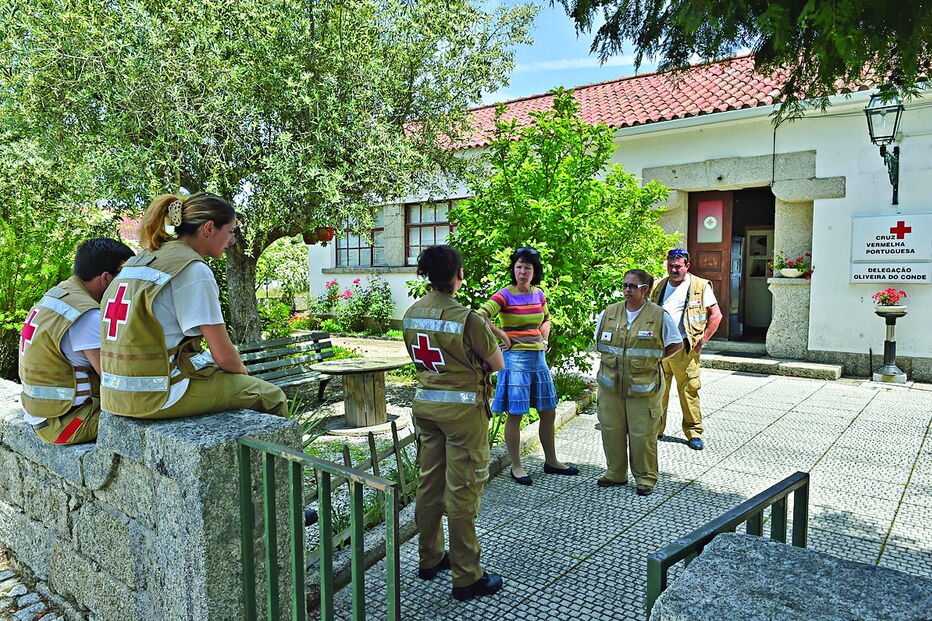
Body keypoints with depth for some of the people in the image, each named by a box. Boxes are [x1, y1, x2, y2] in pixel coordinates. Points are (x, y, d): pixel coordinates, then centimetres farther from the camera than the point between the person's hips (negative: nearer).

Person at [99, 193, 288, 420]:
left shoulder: (140, 260, 12)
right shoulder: (193, 270, -15)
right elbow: (223, 355, -15)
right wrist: (243, 374, 8)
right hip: (159, 396, -9)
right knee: (271, 397, 4)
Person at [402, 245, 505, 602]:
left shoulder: (411, 314, 1)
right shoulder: (467, 318, -19)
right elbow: (498, 365, -8)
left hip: (425, 403, 7)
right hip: (462, 406, -7)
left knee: (429, 483, 18)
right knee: (462, 491, 2)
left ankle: (429, 559, 34)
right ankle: (466, 578, 15)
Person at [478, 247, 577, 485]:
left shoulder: (538, 294, 8)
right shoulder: (505, 295, -11)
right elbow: (480, 317, -23)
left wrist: (544, 340, 12)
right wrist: (502, 336, -17)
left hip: (538, 357, 7)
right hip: (515, 358, -7)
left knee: (548, 412, 13)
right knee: (515, 415, 0)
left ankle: (551, 461, 28)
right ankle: (516, 467, 13)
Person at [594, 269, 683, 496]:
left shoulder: (660, 316, -5)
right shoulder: (608, 314, 5)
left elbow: (676, 344, 7)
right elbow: (599, 342, 20)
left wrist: (652, 359, 2)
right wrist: (612, 359, 9)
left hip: (644, 386, -3)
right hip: (611, 384, 4)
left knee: (643, 433, 2)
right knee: (611, 429, 10)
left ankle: (645, 477, 20)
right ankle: (615, 473, 27)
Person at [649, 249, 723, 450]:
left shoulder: (700, 286, 2)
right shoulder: (658, 287, 14)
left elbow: (716, 315, 2)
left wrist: (702, 341, -4)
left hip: (684, 349, -3)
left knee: (689, 391, -1)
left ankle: (694, 432, 11)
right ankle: (655, 428, 19)